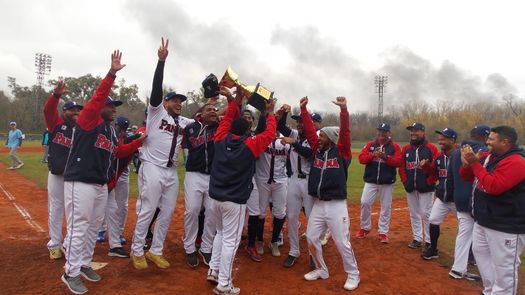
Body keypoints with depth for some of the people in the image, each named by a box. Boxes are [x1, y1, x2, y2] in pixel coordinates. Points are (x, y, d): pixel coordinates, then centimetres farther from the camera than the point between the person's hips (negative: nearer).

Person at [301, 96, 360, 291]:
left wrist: (343, 110, -30)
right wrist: (304, 109, 1)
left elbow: (345, 132, -19)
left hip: (336, 205, -6)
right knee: (311, 238, 10)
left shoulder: (341, 152, -5)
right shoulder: (318, 150, 8)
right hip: (318, 204, 6)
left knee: (342, 242, 1)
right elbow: (309, 130, 6)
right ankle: (321, 270, 30)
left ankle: (353, 275, 22)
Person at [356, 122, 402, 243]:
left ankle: (383, 232, 16)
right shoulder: (370, 144, 7)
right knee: (365, 202, -3)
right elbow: (361, 158, -2)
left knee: (386, 207, 4)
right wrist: (373, 155, -18)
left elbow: (398, 162, -8)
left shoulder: (395, 146, 2)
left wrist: (386, 157, -22)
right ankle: (365, 228, 18)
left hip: (387, 182, -1)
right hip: (371, 180, 1)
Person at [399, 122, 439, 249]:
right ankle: (417, 239, 23)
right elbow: (402, 167, 11)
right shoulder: (405, 149, 9)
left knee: (426, 214, -2)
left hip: (425, 188, -5)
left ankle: (429, 241, 10)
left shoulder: (431, 148, -4)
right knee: (414, 214, 12)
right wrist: (405, 181, 0)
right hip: (410, 188, 5)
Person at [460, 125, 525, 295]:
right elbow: (466, 177, 9)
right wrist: (467, 163, -12)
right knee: (480, 251, 23)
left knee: (504, 265, 0)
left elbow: (494, 187, -30)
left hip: (506, 226, -10)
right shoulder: (487, 157, 6)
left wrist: (475, 163, -25)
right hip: (483, 220, 10)